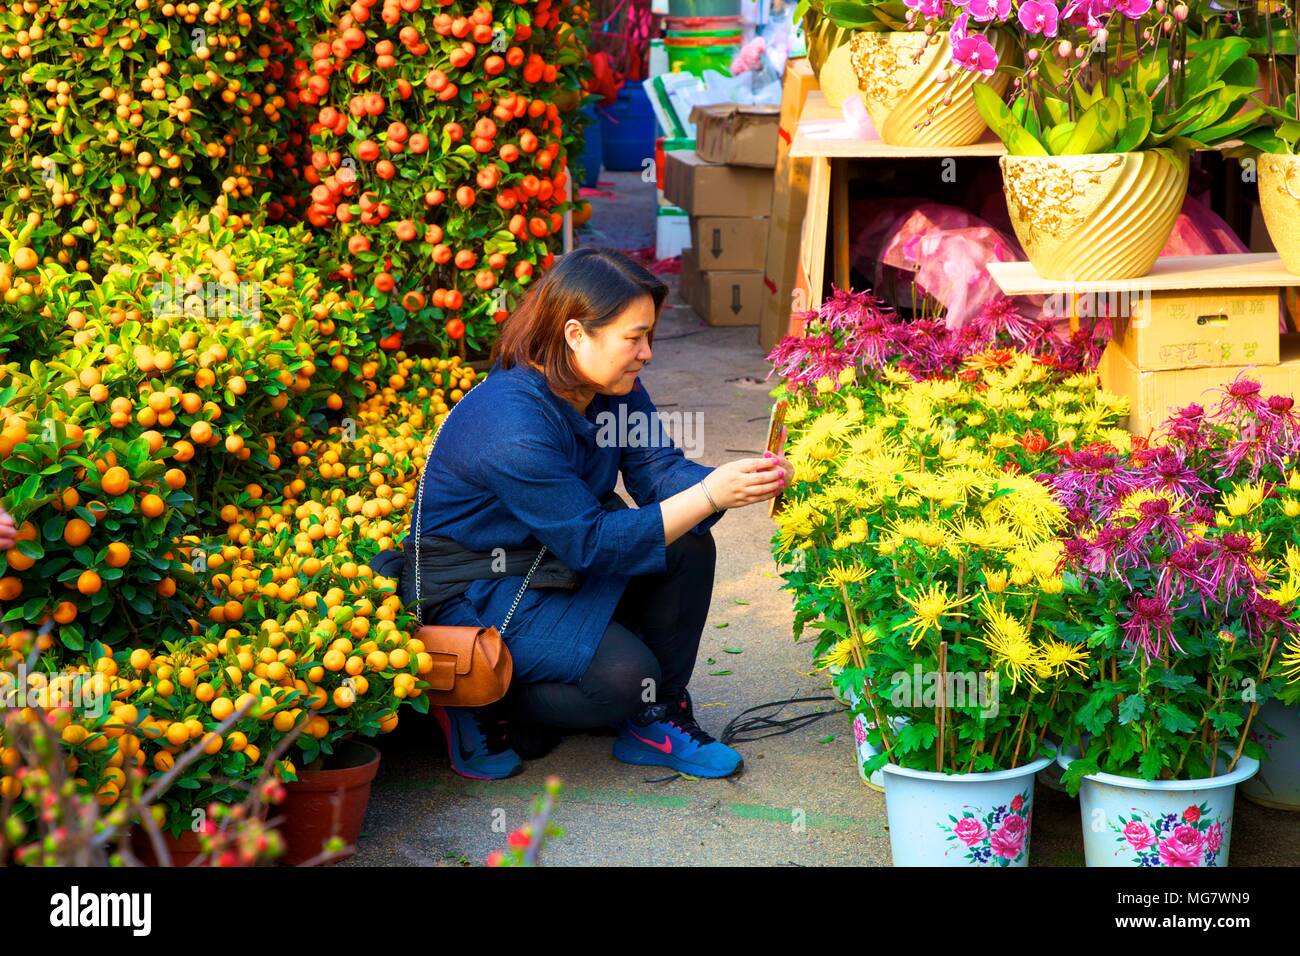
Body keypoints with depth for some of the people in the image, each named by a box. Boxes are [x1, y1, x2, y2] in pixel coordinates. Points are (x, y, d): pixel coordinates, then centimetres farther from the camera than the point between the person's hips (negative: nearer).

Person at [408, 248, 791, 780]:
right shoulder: (512, 424, -32)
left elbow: (658, 470, -7)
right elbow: (590, 544, -29)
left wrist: (737, 483, -28)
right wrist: (709, 495, -32)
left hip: (552, 565, 9)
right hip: (474, 595, -9)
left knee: (689, 548, -11)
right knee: (622, 674, -25)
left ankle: (656, 718, 2)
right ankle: (482, 708, -1)